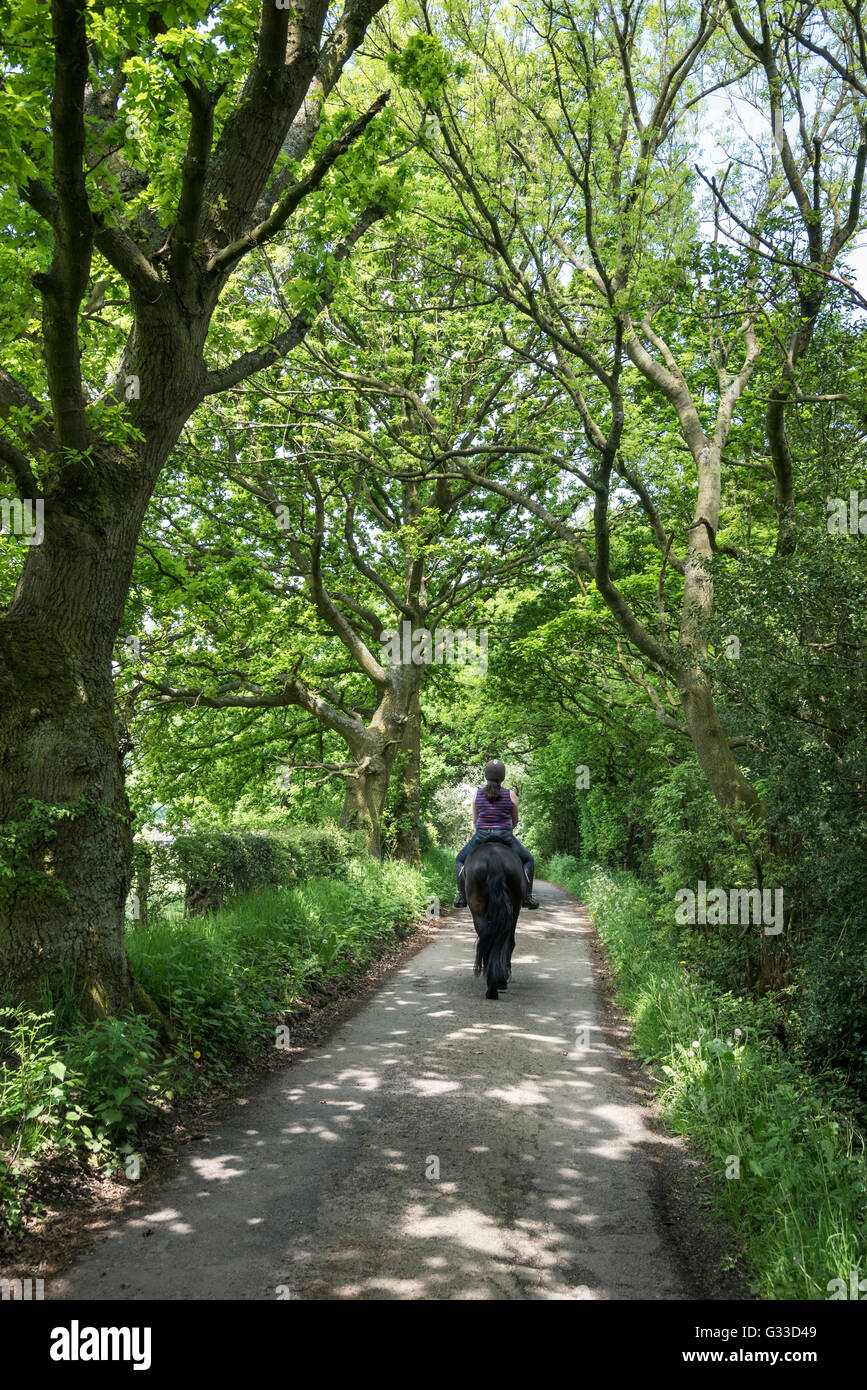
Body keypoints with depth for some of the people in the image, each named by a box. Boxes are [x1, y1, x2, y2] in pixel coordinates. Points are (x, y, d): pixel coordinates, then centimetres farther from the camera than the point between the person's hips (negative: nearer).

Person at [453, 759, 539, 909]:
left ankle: (462, 896, 10)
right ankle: (527, 897, 12)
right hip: (505, 837, -1)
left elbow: (475, 820, 9)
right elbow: (515, 821, 7)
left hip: (481, 836, 1)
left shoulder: (478, 794, 0)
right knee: (528, 860, 23)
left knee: (460, 860, 25)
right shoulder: (511, 795, -4)